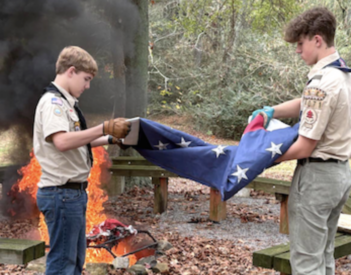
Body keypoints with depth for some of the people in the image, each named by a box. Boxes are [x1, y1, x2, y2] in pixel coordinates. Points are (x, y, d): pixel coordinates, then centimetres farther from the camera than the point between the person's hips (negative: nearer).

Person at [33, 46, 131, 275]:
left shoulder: (66, 102, 15)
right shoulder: (53, 101, -15)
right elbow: (61, 141, -31)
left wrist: (110, 139, 15)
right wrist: (104, 128, -27)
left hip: (74, 192, 10)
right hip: (62, 193, -10)